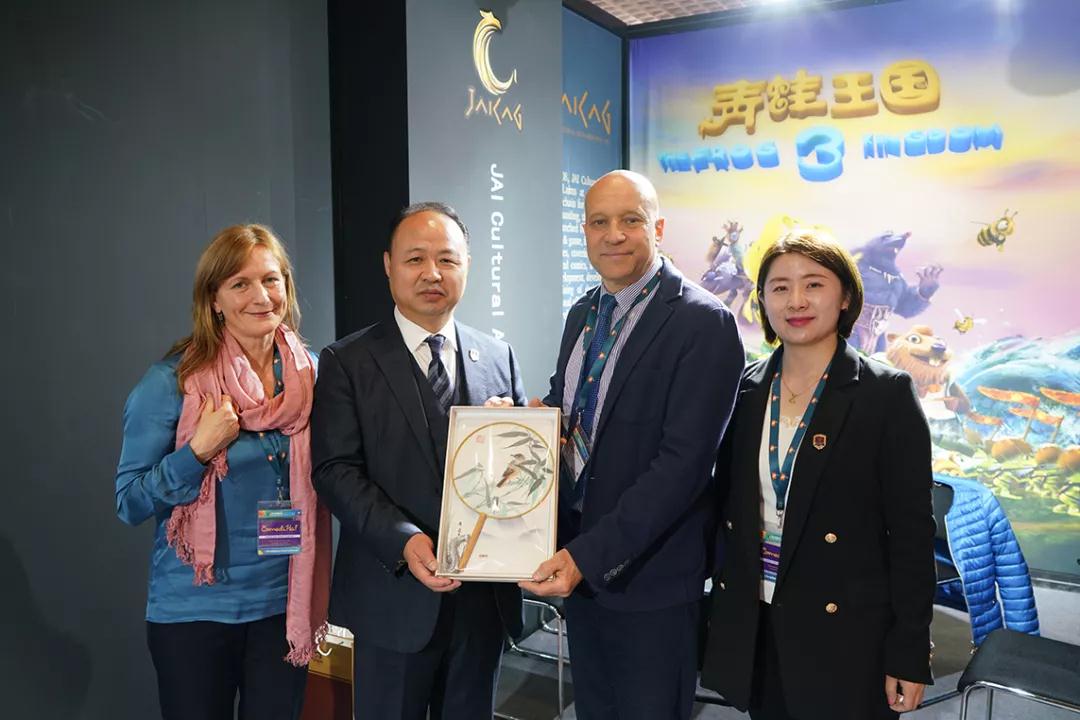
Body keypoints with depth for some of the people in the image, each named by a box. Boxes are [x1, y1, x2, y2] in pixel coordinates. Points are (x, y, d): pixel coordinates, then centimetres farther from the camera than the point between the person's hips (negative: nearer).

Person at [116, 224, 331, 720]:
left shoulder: (311, 373, 0)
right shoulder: (171, 381, -11)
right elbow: (129, 503, -8)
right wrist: (199, 449, -22)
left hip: (285, 602, 3)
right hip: (194, 607, -3)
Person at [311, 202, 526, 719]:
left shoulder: (498, 357, 6)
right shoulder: (347, 362, -3)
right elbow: (335, 470, -9)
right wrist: (404, 541, -22)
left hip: (484, 594, 3)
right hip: (396, 596, -3)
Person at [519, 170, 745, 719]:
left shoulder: (702, 323, -16)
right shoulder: (582, 314, 8)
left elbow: (684, 461, -21)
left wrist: (590, 555, -24)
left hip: (650, 575, -6)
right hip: (577, 564, 7)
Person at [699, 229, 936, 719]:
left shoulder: (886, 394, -9)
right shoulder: (746, 388, 3)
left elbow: (912, 532, -8)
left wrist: (909, 656, -9)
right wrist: (719, 613, 8)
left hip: (844, 636, -4)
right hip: (753, 628, 4)